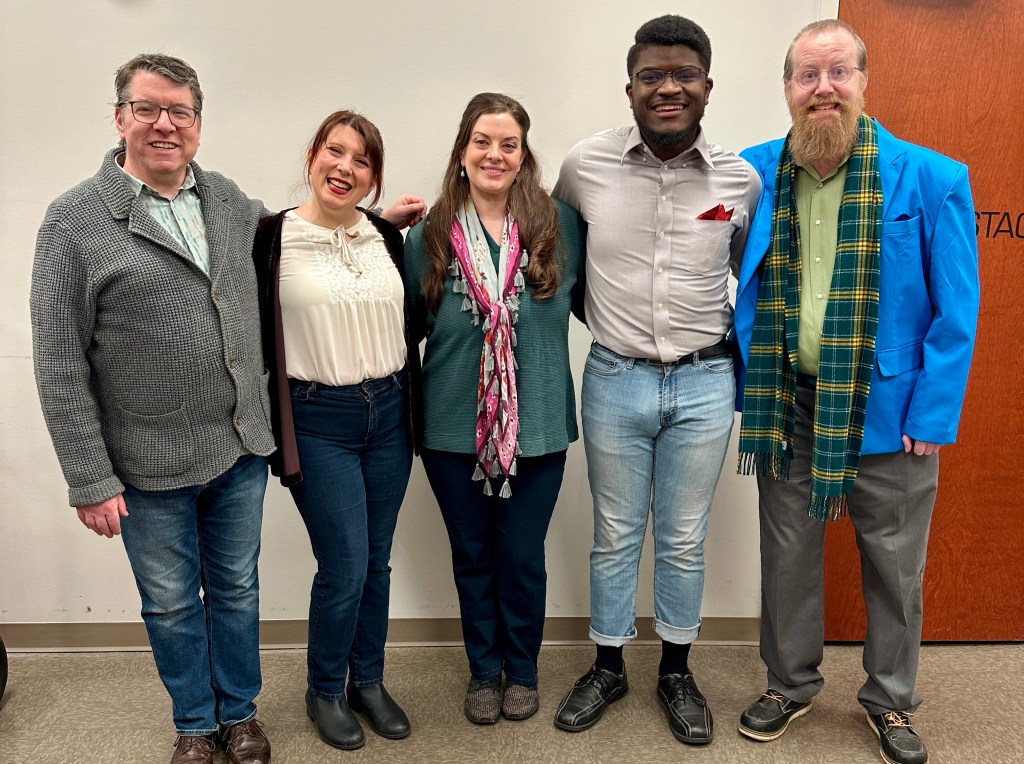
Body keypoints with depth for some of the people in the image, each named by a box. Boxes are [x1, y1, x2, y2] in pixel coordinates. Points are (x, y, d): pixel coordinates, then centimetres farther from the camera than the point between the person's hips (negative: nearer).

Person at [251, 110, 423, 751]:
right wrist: (274, 430, -5)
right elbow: (257, 337, -4)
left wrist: (412, 399, 14)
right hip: (318, 422, -4)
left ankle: (369, 680, 34)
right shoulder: (273, 238, -6)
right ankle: (324, 691, 24)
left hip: (388, 415, 4)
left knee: (377, 562, 13)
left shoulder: (388, 237, 6)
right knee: (344, 570, -2)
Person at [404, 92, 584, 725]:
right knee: (472, 556, 17)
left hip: (537, 427, -1)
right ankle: (484, 671, 39)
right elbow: (408, 327, 6)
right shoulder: (429, 236, -3)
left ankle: (522, 670, 38)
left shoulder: (560, 226, -5)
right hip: (454, 429, 1)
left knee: (522, 556, 13)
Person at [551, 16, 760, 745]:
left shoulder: (741, 180, -2)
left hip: (705, 383, 1)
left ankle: (677, 671, 34)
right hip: (615, 380, 0)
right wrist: (602, 317, 9)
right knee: (615, 537, 13)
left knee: (684, 541, 13)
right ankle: (609, 667, 34)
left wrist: (742, 351, 12)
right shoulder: (585, 166, -6)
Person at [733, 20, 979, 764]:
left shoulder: (932, 181, -9)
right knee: (787, 554, 16)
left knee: (895, 565, 13)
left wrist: (931, 417, -11)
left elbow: (956, 312, -7)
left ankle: (891, 701, 36)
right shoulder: (754, 174, -2)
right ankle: (790, 684, 38)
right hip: (785, 405, 2)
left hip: (888, 407, -2)